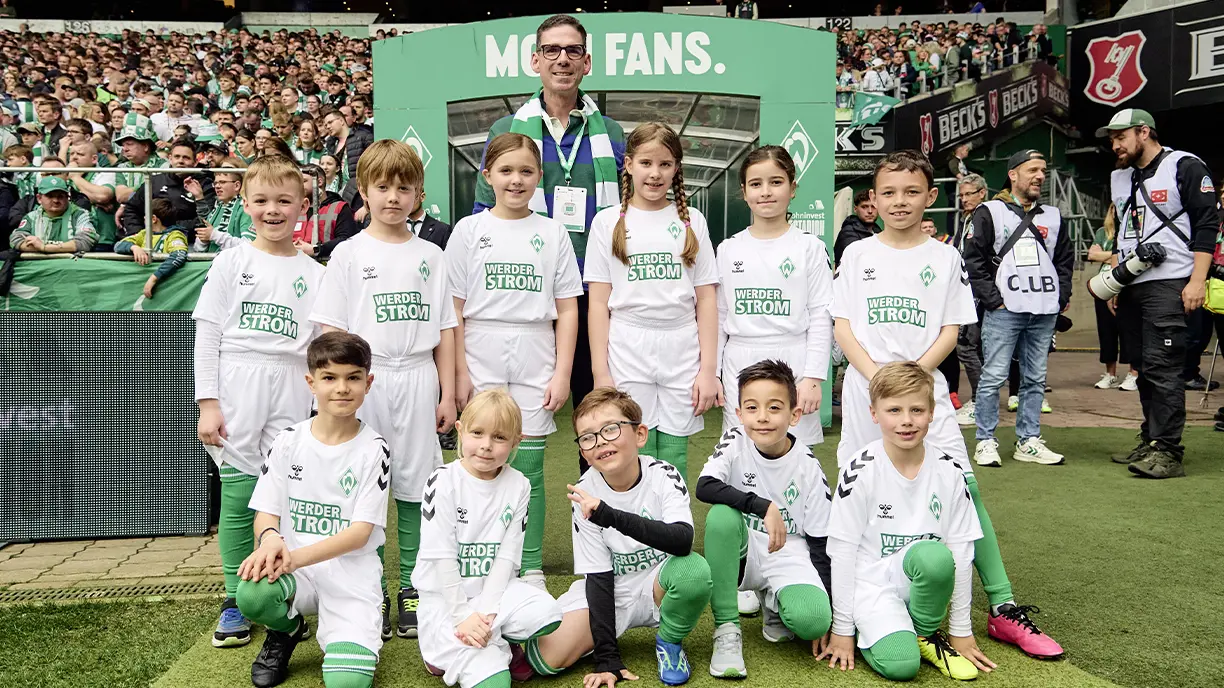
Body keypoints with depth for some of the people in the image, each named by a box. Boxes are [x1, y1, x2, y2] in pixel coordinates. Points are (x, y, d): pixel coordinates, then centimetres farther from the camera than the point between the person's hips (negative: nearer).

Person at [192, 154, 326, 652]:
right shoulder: (232, 261, 7)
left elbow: (323, 345, 10)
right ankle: (236, 601, 13)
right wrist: (207, 402, -5)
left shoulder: (314, 273, 10)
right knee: (238, 494, 0)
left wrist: (327, 405, 3)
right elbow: (208, 332, 3)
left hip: (290, 390, 1)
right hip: (236, 386, -1)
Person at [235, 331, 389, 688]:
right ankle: (288, 629, 4)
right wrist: (270, 538, -24)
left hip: (351, 568, -2)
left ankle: (335, 634, 14)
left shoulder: (373, 449, -5)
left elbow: (361, 531, -9)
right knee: (251, 594, -34)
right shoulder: (288, 441, 2)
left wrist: (296, 557, -24)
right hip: (291, 566, 2)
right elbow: (266, 512, 2)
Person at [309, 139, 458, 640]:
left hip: (417, 379, 2)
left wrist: (447, 393, 5)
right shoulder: (348, 253, 4)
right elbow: (331, 330, 1)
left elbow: (445, 330, 9)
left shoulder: (430, 256, 10)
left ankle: (412, 590, 16)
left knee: (415, 486, 5)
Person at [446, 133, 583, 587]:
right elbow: (454, 309, 2)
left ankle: (532, 569, 15)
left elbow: (567, 310, 4)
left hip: (535, 364, 0)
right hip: (482, 363, 0)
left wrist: (562, 372, -3)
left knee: (530, 468, 3)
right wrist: (460, 373, -4)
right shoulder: (470, 230, 5)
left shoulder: (552, 233, 7)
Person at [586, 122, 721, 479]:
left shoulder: (692, 220, 8)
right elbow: (599, 303, 1)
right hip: (627, 352, -1)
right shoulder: (608, 221, 5)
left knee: (673, 464, 6)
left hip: (682, 352, 1)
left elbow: (706, 300, 5)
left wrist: (709, 369, -1)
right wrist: (600, 372, -4)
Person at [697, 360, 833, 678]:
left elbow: (820, 543, -4)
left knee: (812, 619, -31)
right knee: (722, 514, -32)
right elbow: (704, 487, -29)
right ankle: (727, 629, -18)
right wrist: (763, 506, -39)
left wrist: (827, 617, -7)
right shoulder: (735, 442, -10)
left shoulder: (808, 468, -9)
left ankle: (776, 608, 9)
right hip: (742, 555, 1)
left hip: (789, 558, -1)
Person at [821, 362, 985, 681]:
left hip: (922, 575, 3)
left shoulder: (949, 472, -5)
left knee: (936, 556, -33)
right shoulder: (861, 472, -13)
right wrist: (842, 629, -6)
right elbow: (842, 550, -8)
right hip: (871, 582, -3)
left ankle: (927, 633, -4)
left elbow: (961, 549, 0)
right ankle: (873, 629, 8)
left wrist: (961, 630, 2)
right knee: (899, 664, -28)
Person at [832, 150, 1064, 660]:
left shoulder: (945, 258, 6)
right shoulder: (857, 254, 6)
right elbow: (841, 326, 2)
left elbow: (950, 332, 3)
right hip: (865, 386, 1)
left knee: (964, 490, -7)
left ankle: (1004, 608, 0)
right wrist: (877, 377, -12)